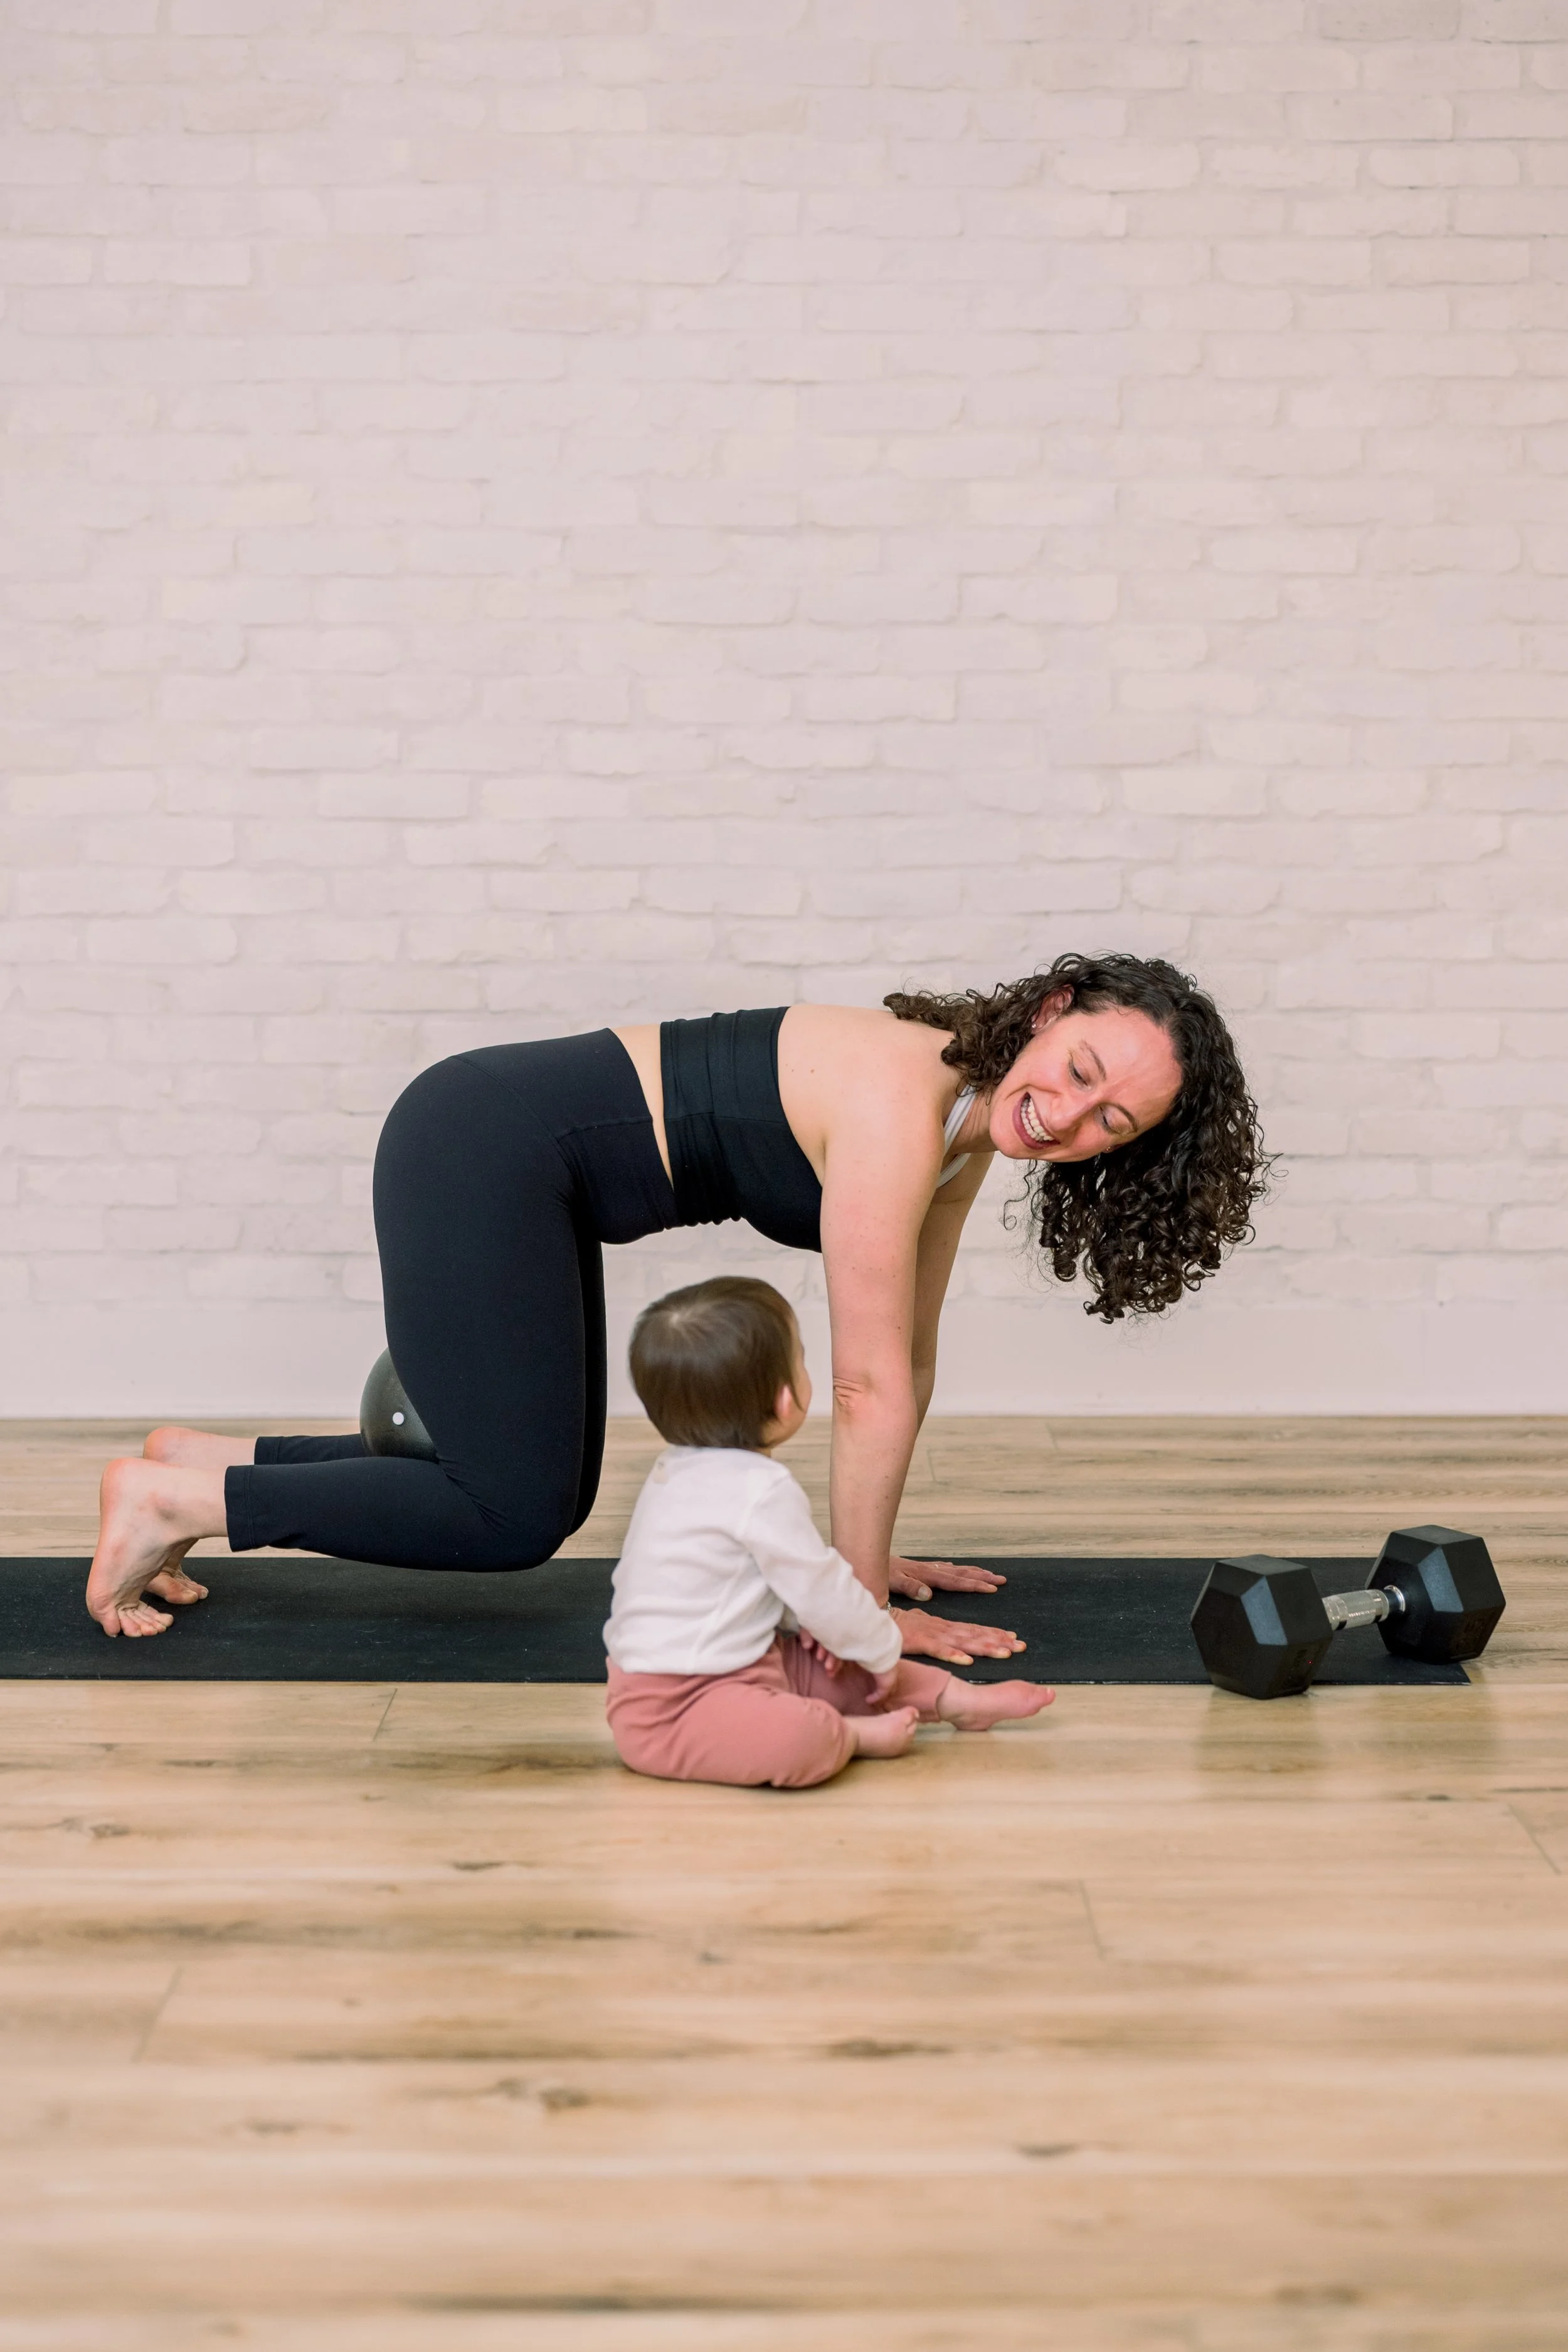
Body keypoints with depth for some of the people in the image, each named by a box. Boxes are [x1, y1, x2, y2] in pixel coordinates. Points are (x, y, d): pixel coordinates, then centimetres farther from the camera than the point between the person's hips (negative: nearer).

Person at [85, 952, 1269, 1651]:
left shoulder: (967, 1133, 2)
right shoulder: (903, 1099, -26)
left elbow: (909, 1358, 10)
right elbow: (870, 1387, -22)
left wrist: (870, 1557, 13)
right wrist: (864, 1602, -13)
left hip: (533, 1172, 9)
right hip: (484, 1145, -9)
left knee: (542, 1487, 16)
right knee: (514, 1519, -6)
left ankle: (204, 1459, 24)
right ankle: (171, 1498, 4)